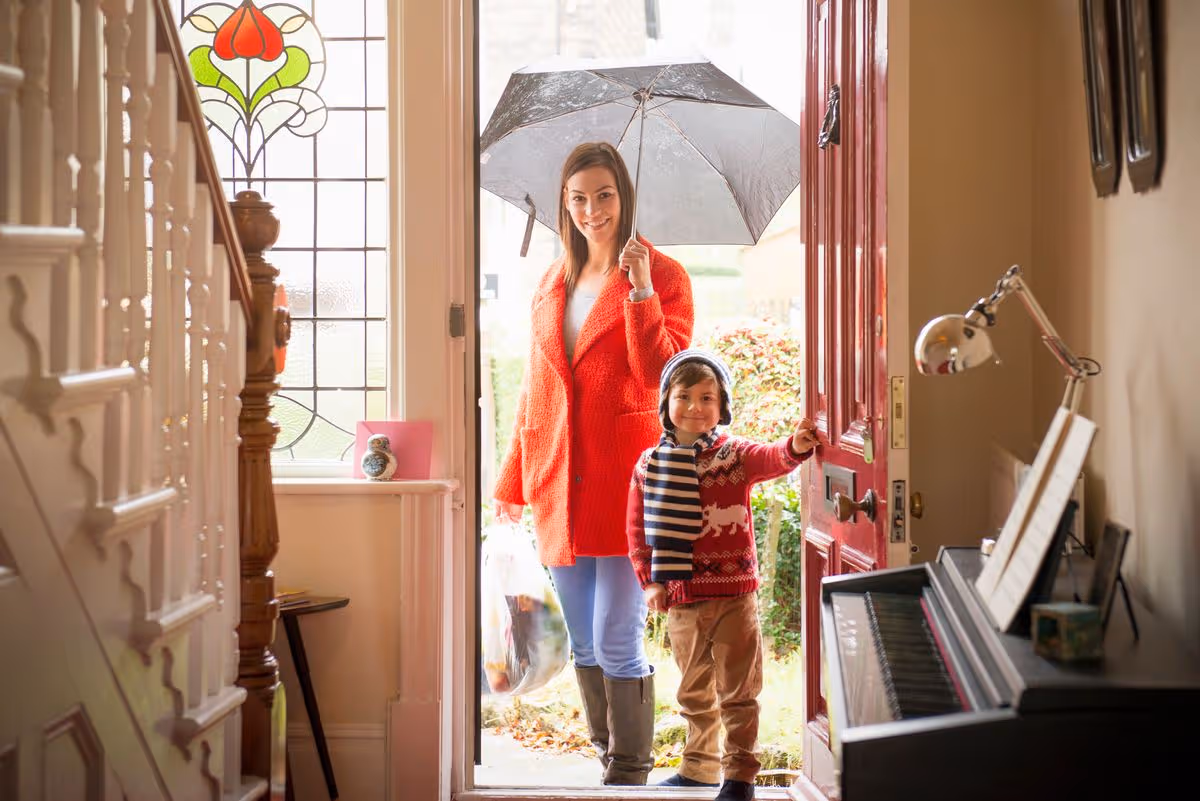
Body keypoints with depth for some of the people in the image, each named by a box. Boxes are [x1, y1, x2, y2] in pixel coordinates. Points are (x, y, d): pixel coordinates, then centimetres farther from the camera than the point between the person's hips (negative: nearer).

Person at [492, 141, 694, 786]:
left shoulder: (661, 276, 0)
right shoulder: (551, 284, 16)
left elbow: (663, 374, -12)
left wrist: (640, 292, -19)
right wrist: (514, 479, 19)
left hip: (626, 484, -6)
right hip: (559, 489, 6)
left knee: (617, 643, -7)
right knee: (584, 646, 12)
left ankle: (629, 774, 5)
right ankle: (607, 757, 25)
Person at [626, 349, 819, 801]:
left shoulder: (735, 455, -4)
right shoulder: (649, 466, 3)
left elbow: (771, 460, -24)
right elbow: (638, 528, 7)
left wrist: (796, 447, -46)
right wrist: (649, 581, -1)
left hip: (734, 594, -3)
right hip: (681, 598, 3)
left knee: (738, 690, 3)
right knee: (695, 691, 19)